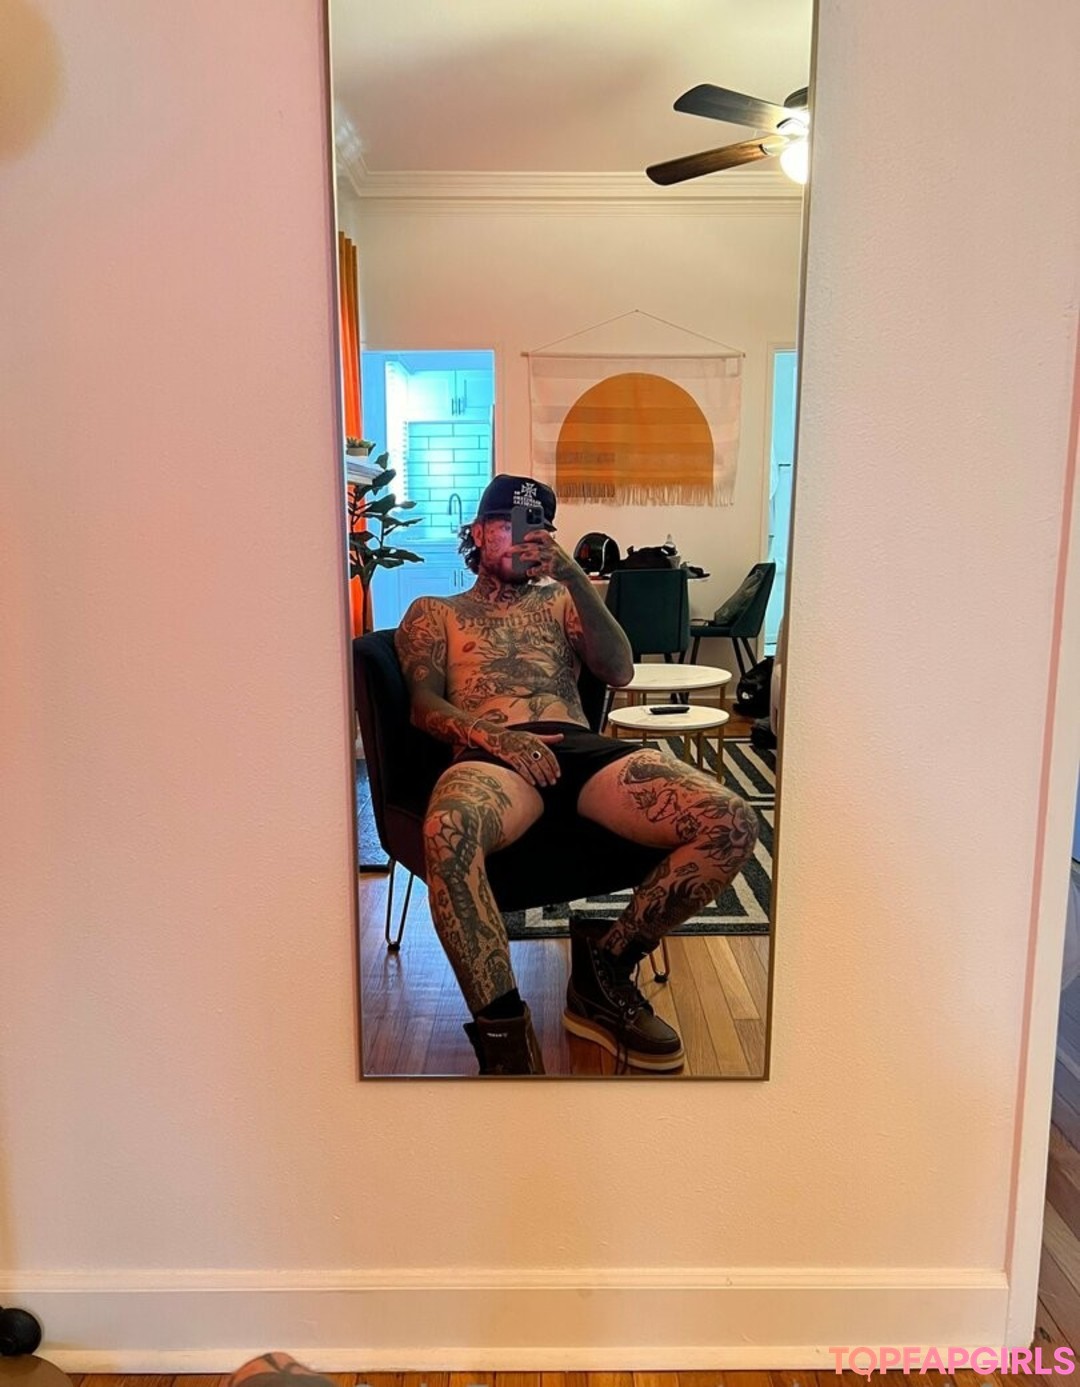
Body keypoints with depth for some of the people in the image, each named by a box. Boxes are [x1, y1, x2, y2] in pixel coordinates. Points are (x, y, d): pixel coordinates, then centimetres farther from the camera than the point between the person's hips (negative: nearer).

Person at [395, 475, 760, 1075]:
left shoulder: (557, 599, 32)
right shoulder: (434, 613, 26)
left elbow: (620, 671, 13)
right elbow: (425, 706, 7)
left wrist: (573, 574, 1)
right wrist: (496, 737, -15)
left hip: (584, 747, 4)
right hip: (494, 754, -3)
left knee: (734, 823, -21)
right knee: (448, 831, -42)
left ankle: (605, 965, -6)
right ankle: (504, 1028, -29)